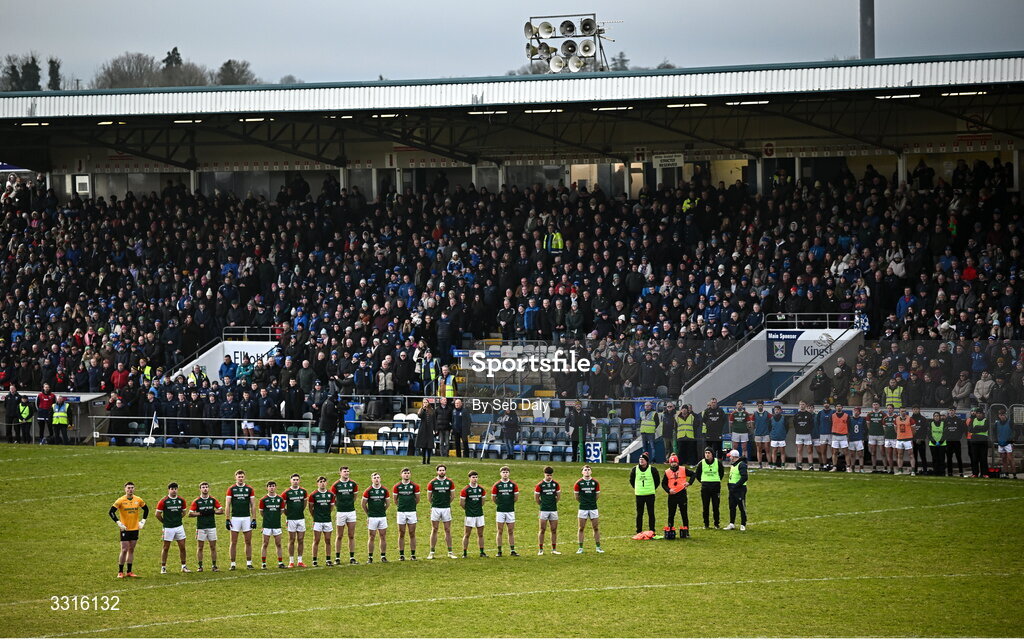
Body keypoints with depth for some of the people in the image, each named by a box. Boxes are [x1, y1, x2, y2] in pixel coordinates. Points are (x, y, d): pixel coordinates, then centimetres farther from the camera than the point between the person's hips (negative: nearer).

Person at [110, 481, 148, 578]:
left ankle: (129, 572, 14)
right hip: (125, 529, -4)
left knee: (131, 550, 8)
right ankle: (120, 572, 1)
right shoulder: (120, 501, -10)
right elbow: (111, 512, -10)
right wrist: (118, 523, -15)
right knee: (124, 550, -7)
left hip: (135, 529, 4)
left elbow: (146, 509, 17)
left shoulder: (138, 500, 2)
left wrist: (143, 521, 8)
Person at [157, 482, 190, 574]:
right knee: (166, 548, 2)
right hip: (168, 528, -4)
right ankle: (163, 567, 10)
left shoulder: (181, 500, 5)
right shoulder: (163, 501, -8)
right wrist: (165, 521, 3)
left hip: (179, 526, 4)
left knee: (182, 547, 5)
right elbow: (158, 514, -3)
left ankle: (184, 566, 15)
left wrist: (177, 519, 9)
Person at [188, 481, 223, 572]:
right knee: (200, 547, 1)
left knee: (213, 547, 2)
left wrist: (213, 512, -10)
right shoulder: (196, 501, 1)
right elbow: (190, 514, -2)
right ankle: (200, 566, 6)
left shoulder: (213, 500, 6)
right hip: (200, 527, -1)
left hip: (211, 526, 1)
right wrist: (200, 513, -13)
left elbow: (221, 511, 6)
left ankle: (214, 565, 8)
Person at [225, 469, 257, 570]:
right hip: (235, 518, -1)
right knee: (233, 542, 0)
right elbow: (228, 505, 1)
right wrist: (228, 520, -6)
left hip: (247, 518, 2)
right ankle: (232, 564, 4)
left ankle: (249, 563, 11)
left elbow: (253, 505, 7)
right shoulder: (231, 489, 2)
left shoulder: (249, 489, 6)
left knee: (248, 541, 4)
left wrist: (254, 519, 0)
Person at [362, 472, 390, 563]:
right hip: (372, 518, -2)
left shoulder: (384, 490, 3)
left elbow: (388, 502, 15)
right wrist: (368, 514, 9)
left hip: (382, 517, 2)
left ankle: (383, 556, 12)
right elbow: (363, 503, 5)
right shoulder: (368, 491, -4)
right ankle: (370, 557, 6)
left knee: (383, 537, 4)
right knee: (372, 537, 0)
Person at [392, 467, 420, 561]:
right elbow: (395, 499, 13)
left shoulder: (415, 486, 0)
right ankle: (401, 555, 8)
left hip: (412, 512, 0)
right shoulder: (397, 486, 1)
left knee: (412, 534, 1)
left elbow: (417, 499, 11)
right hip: (401, 512, 0)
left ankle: (413, 555, 6)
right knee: (401, 534, 3)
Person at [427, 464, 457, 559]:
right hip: (435, 509, -1)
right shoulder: (432, 482, 0)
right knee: (434, 530, 1)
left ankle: (450, 552, 9)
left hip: (446, 508, 1)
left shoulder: (450, 482, 3)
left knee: (448, 530, 4)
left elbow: (452, 495, 14)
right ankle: (432, 552, 4)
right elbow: (429, 497, 9)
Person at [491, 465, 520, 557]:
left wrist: (509, 503, 12)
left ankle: (512, 551, 8)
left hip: (510, 511, 1)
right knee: (500, 531, 1)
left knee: (511, 531, 3)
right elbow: (493, 498, 7)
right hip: (500, 511, -1)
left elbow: (516, 498, 8)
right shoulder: (496, 485, -1)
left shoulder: (513, 485, 2)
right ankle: (499, 551, 5)